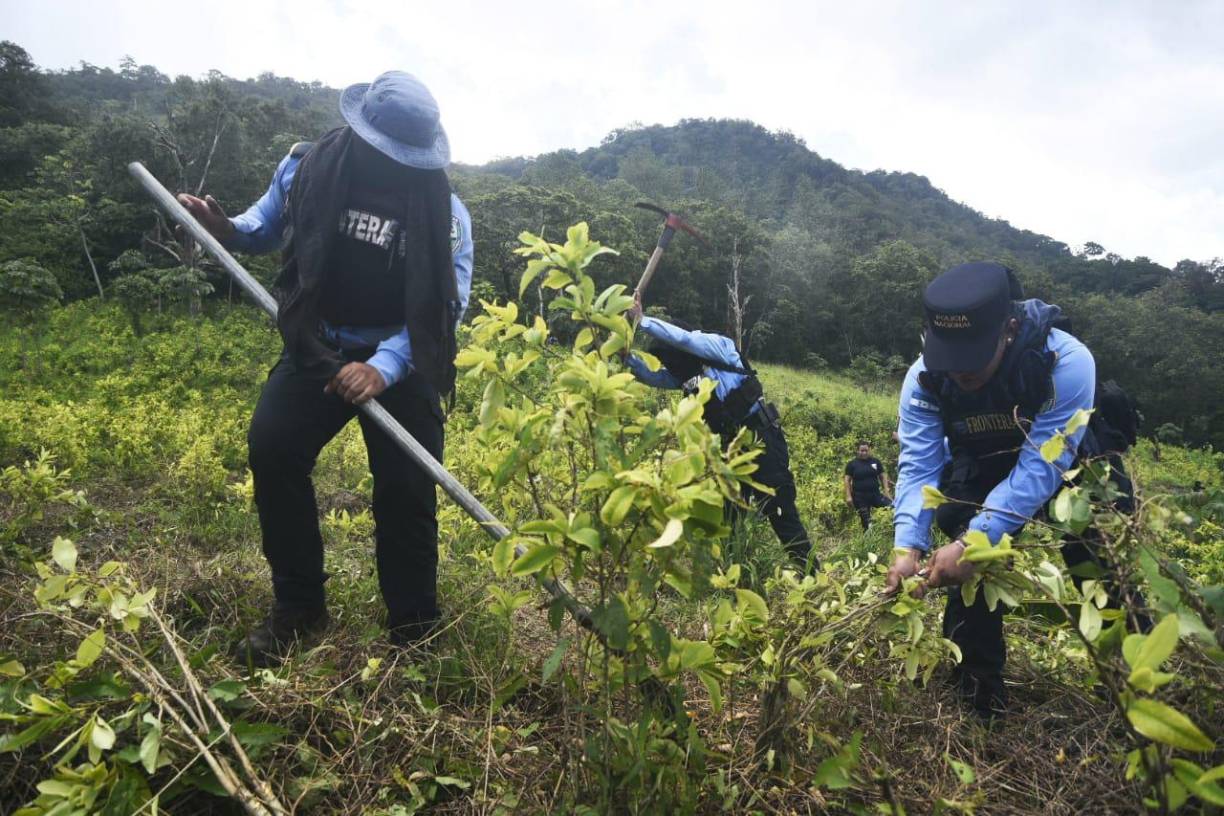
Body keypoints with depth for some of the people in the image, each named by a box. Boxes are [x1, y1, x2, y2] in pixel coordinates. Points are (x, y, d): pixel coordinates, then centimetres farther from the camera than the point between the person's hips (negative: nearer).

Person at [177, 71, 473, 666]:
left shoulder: (444, 212, -13)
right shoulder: (306, 167, -5)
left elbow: (445, 306, -18)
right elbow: (267, 227, 14)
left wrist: (382, 368, -31)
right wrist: (226, 229, -10)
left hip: (401, 360, -2)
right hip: (316, 347, 3)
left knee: (406, 487, -9)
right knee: (271, 448, -14)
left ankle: (414, 630, 11)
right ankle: (298, 607, 5)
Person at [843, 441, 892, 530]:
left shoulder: (875, 461, 7)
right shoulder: (852, 464, 0)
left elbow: (883, 476, 10)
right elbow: (847, 480, -1)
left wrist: (886, 491, -1)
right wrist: (848, 496, -9)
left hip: (875, 494, 2)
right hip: (860, 496, -2)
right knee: (866, 522, 4)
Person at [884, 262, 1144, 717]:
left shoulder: (1067, 363, -35)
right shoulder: (924, 378, -26)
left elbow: (1040, 467, -38)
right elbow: (918, 466, -26)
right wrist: (908, 548, -41)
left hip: (1065, 478, -1)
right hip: (977, 480, 1)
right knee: (972, 568, -15)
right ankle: (978, 685, 4)